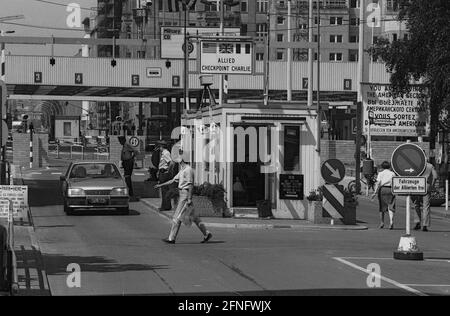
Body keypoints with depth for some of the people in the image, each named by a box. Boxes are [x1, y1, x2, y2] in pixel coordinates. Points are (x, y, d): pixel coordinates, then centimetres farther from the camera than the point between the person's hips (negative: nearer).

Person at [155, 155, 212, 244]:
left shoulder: (188, 170, -14)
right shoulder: (182, 170, 17)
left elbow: (191, 185, -19)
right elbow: (173, 180, 21)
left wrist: (189, 198, -22)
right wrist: (161, 185, 17)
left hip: (186, 195, -10)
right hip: (182, 195, 10)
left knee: (177, 217, -8)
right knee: (193, 217, 12)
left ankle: (172, 238, -6)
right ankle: (206, 234, 15)